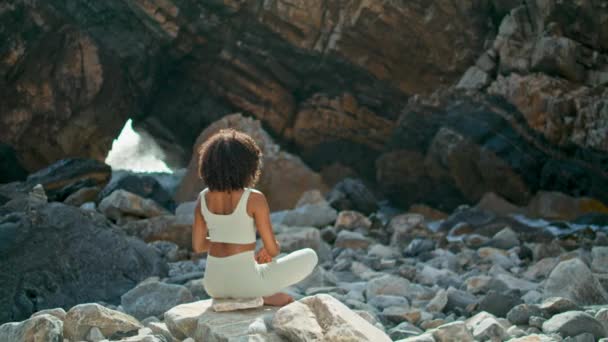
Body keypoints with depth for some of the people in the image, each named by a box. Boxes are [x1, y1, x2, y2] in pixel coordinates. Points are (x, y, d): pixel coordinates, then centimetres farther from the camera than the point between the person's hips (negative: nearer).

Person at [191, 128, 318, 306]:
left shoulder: (202, 198, 0)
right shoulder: (255, 199, -15)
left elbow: (197, 246, 9)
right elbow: (272, 249, -9)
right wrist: (272, 249, 16)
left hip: (214, 284, 5)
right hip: (245, 282, -4)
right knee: (309, 257, 15)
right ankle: (263, 295, 3)